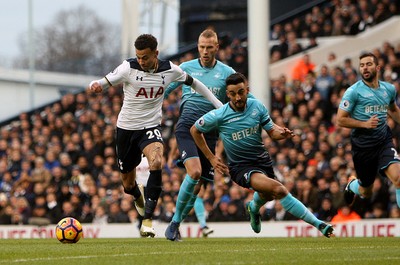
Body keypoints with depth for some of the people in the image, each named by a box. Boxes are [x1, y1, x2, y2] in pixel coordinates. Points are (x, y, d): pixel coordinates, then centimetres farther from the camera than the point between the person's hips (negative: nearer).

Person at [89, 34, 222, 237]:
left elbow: (193, 83, 10)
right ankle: (139, 197, 50)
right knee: (128, 184, 9)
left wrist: (219, 105, 12)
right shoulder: (128, 68, -14)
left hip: (151, 127, 0)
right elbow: (101, 84, -14)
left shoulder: (169, 70, -7)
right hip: (126, 128, 0)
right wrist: (95, 86, -40)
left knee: (156, 161, -32)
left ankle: (147, 218, -27)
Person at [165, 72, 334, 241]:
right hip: (240, 167, -5)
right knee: (279, 190, -27)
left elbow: (272, 131, 3)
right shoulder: (218, 116, -15)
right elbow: (195, 130, 1)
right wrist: (211, 158, 1)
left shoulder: (257, 106, -6)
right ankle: (317, 223, -22)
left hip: (262, 159, 5)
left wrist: (282, 133, -21)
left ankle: (253, 208, 66)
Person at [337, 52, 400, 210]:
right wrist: (365, 124, -20)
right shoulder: (354, 91, -9)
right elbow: (340, 120, -9)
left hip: (384, 142, 2)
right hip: (363, 145, -2)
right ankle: (352, 184, 49)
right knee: (366, 193, 12)